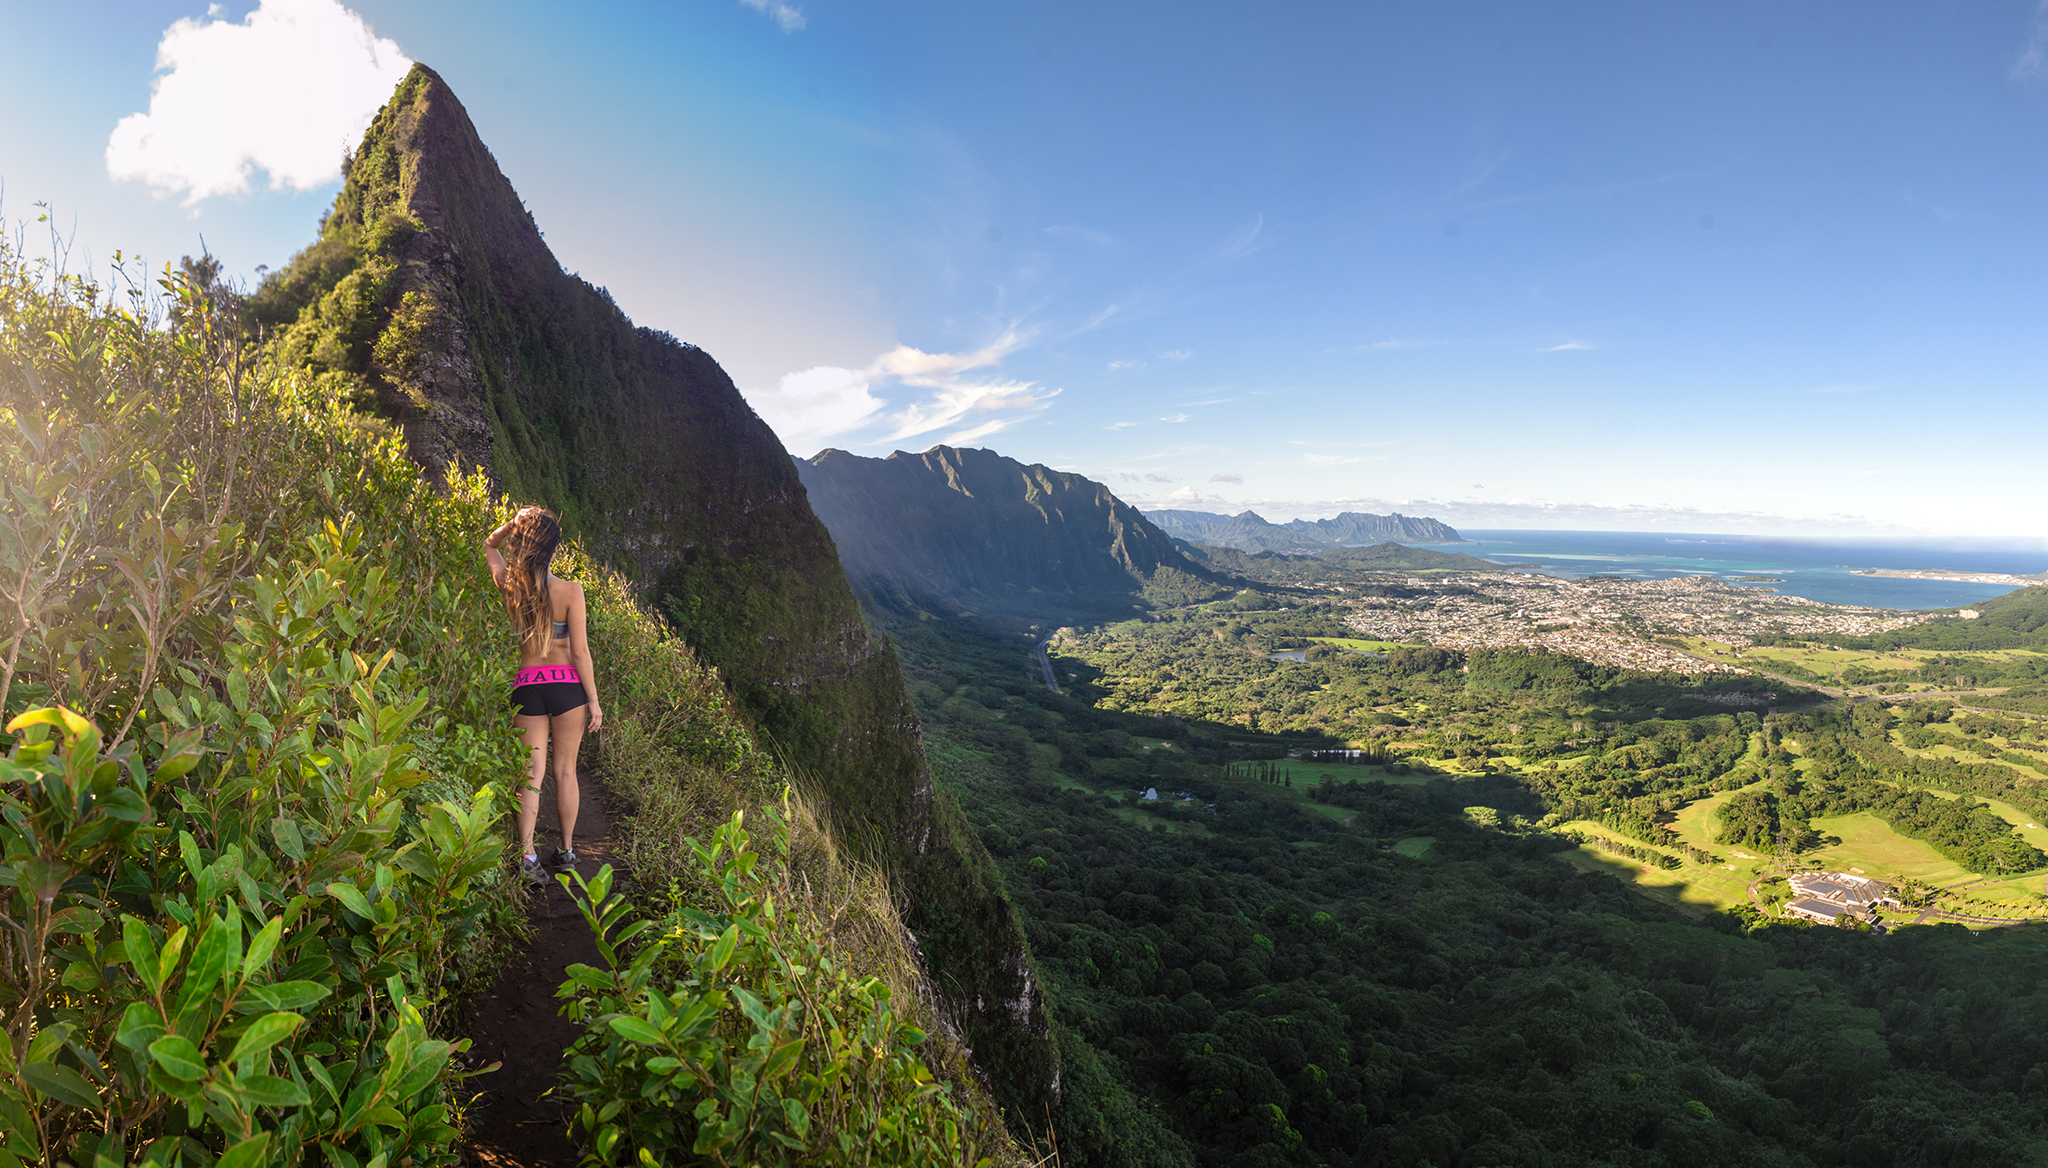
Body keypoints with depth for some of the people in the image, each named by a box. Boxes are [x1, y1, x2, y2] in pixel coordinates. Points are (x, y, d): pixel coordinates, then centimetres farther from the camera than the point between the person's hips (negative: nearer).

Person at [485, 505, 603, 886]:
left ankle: (527, 853, -3)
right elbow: (580, 651, -10)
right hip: (566, 684, -2)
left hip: (527, 685, 2)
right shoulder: (570, 591, -11)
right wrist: (594, 699, -3)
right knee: (565, 770, 10)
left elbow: (489, 545, 21)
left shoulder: (509, 584, -2)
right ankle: (567, 850, 20)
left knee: (532, 771, 6)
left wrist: (515, 523, 2)